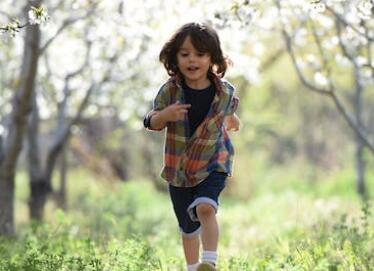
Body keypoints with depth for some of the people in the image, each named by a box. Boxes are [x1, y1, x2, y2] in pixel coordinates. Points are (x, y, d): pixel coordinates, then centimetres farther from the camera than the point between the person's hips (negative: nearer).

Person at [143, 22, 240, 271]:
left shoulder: (225, 92, -10)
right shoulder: (170, 90, -13)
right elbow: (151, 123, -8)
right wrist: (165, 115, -27)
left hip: (213, 164, -2)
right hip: (178, 167, 2)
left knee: (205, 207, -28)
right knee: (188, 226, 13)